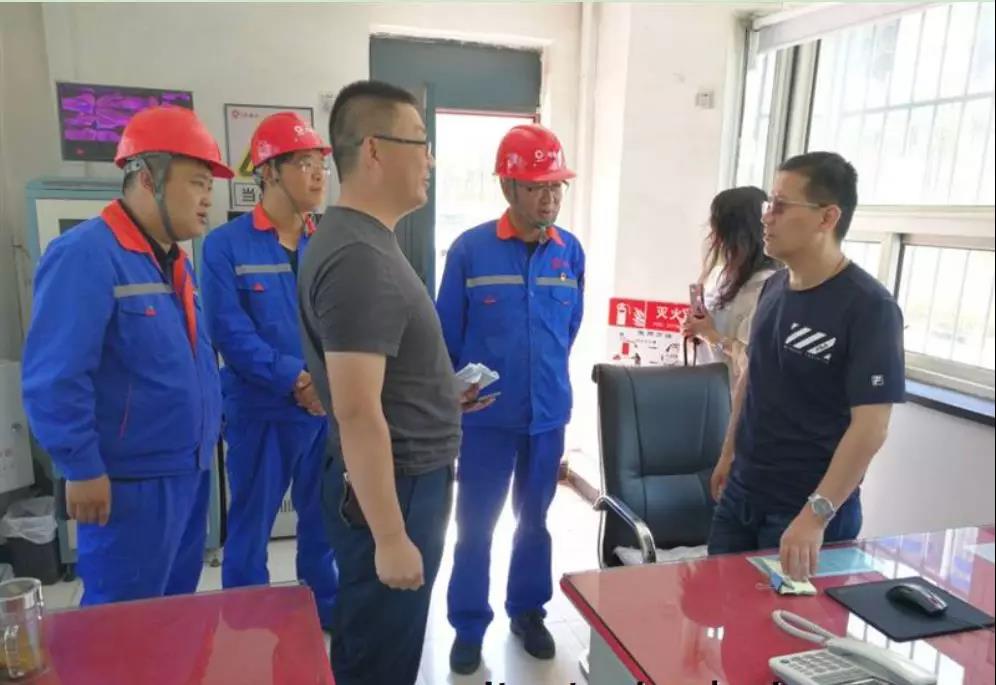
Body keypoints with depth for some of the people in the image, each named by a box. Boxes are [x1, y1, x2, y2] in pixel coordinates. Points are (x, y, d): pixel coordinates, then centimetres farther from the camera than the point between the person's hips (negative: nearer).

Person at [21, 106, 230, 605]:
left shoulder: (175, 261, 11)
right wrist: (82, 469, -18)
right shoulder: (85, 255, -18)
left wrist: (207, 432, 17)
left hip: (189, 472, 9)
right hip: (131, 482, -9)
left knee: (176, 612, 21)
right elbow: (53, 379, -22)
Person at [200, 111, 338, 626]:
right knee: (250, 525, 10)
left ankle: (326, 610, 37)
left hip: (331, 408, 4)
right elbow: (230, 331, -13)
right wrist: (296, 377, -21)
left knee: (324, 519, 17)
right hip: (261, 411, -3)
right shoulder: (225, 245, -6)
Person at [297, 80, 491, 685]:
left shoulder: (364, 238, 8)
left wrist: (439, 396, 14)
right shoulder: (359, 257, -24)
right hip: (392, 487, -9)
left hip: (409, 477, 9)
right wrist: (390, 538, -22)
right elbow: (357, 413, -27)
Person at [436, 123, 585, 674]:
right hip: (486, 415, -2)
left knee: (535, 519, 18)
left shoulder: (571, 251, -2)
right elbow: (447, 334, -4)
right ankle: (468, 627, 28)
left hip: (548, 413, 3)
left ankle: (528, 611, 38)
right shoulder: (469, 249, -11)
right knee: (475, 526, 9)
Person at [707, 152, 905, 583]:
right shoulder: (774, 286, 3)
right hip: (741, 493, 7)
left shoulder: (868, 307, -18)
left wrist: (817, 514, -28)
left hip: (807, 509, -6)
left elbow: (871, 425, -22)